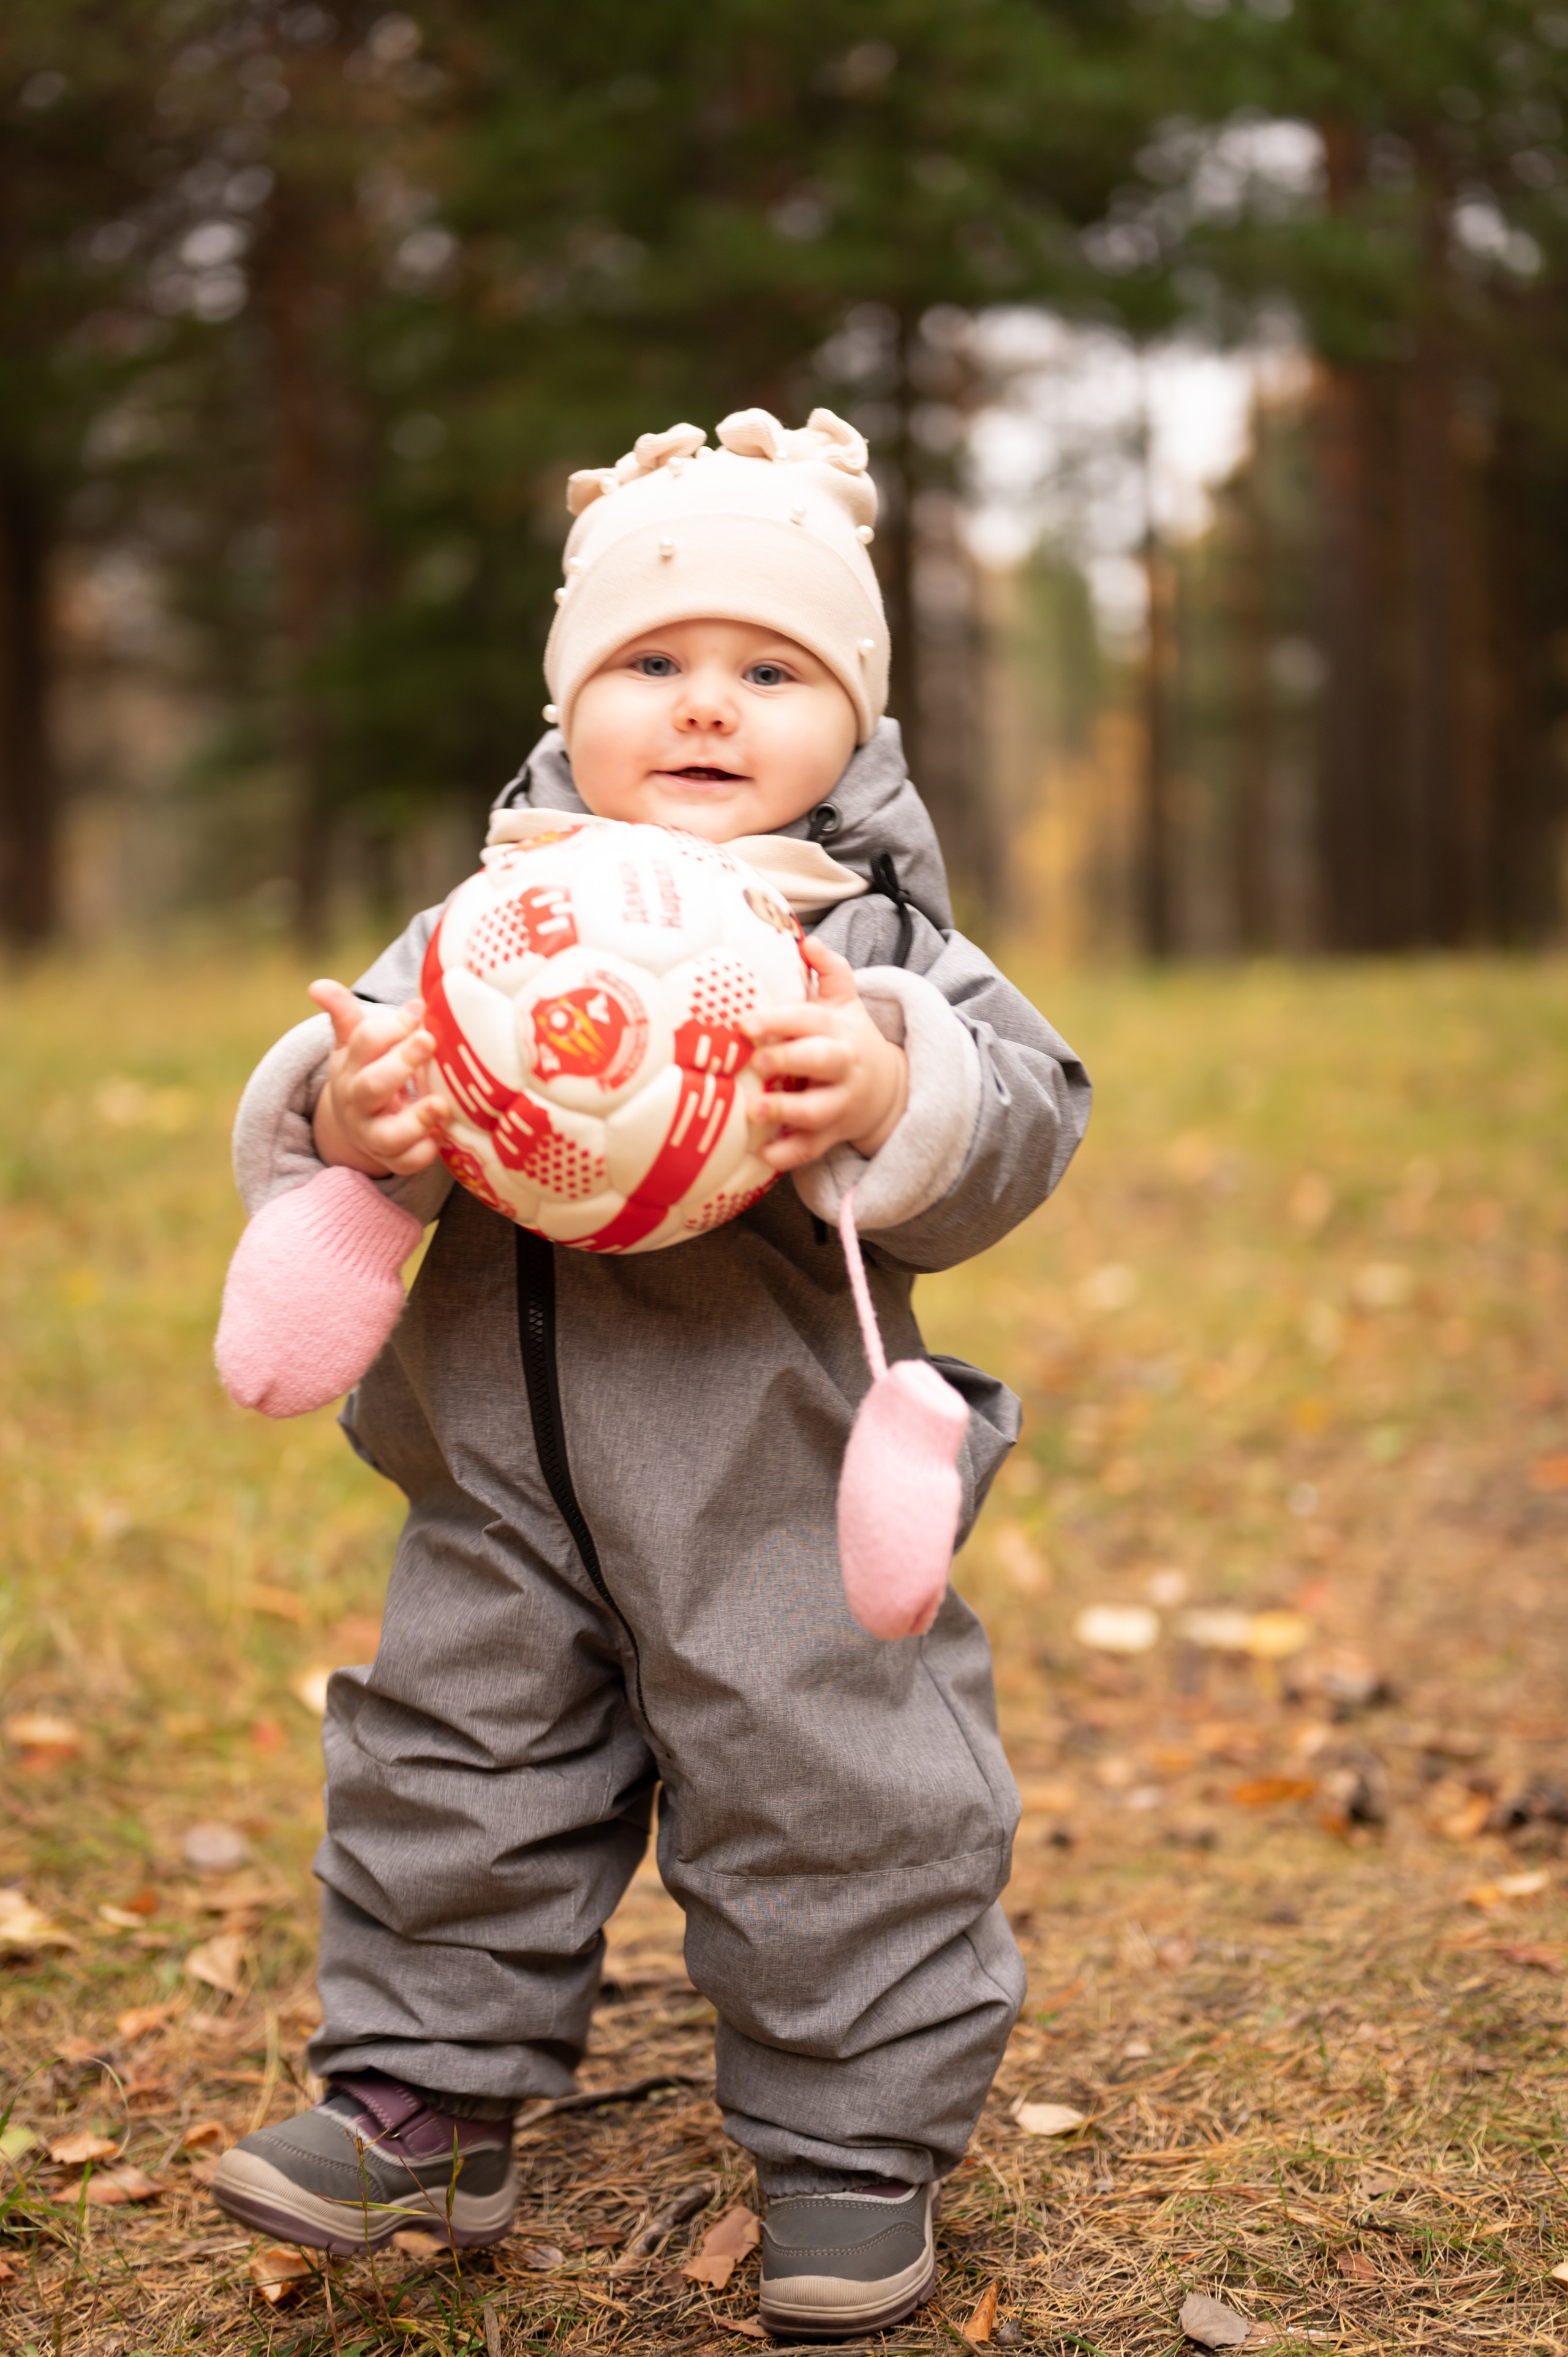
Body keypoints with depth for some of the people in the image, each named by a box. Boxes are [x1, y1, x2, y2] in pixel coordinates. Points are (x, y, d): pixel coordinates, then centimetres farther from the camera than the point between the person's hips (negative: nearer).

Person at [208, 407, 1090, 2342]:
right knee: (452, 1775, 15)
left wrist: (889, 1099, -36)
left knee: (833, 1805, 4)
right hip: (503, 1483, 4)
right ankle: (432, 2093, 34)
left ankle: (857, 2137, 25)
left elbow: (1020, 1109, -16)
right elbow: (344, 1072, -1)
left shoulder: (872, 939, -5)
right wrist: (346, 1121, -25)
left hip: (778, 1498, -3)